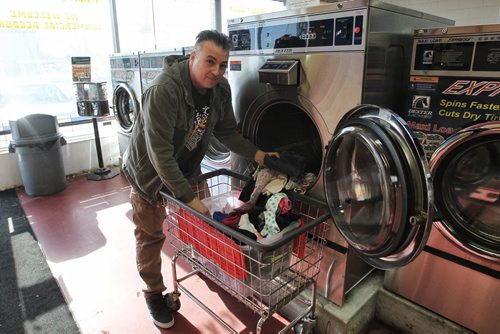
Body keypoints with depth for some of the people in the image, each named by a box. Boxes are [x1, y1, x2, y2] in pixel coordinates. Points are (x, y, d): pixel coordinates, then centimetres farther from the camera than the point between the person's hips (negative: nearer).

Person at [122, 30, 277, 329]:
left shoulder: (220, 88, -13)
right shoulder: (164, 90, -35)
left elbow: (227, 131, 0)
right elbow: (159, 153, -36)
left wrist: (257, 154, -13)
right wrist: (190, 198, -37)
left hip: (187, 168, 6)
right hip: (151, 172, -5)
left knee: (205, 221, 17)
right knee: (151, 235, 10)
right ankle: (154, 293, 32)